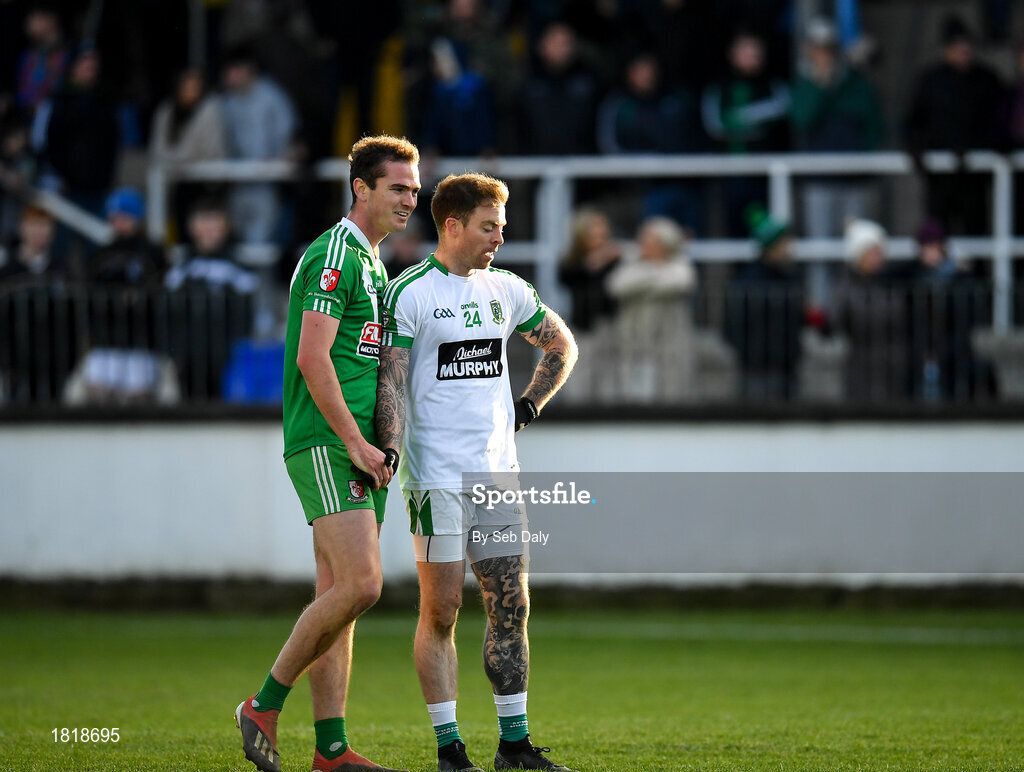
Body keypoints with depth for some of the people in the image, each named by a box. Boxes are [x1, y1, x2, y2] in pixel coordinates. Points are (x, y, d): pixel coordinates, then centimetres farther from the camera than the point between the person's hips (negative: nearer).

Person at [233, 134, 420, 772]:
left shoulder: (372, 262, 20)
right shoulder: (334, 255, -11)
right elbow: (312, 356, -18)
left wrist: (374, 444, 16)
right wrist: (355, 441, -18)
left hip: (359, 449, 10)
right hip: (325, 446, -10)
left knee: (338, 596, 6)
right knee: (360, 585, -17)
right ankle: (265, 706, -6)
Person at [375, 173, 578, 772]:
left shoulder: (506, 290, 12)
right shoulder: (411, 293, -6)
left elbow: (562, 345, 27)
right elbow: (390, 380, -9)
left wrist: (527, 409, 17)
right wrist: (390, 451, -22)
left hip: (498, 471, 6)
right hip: (438, 475, -6)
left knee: (512, 608, 5)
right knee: (441, 611, -4)